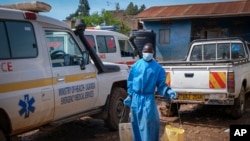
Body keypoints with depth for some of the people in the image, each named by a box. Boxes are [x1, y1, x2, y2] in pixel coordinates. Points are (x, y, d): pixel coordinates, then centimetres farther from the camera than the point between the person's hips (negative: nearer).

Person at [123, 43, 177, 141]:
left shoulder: (158, 68, -3)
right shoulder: (136, 66, 4)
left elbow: (161, 85, -3)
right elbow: (130, 81, 9)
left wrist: (168, 91, -21)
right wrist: (129, 96, 8)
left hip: (148, 99, -3)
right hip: (135, 98, 3)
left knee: (148, 122, -7)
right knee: (136, 122, 12)